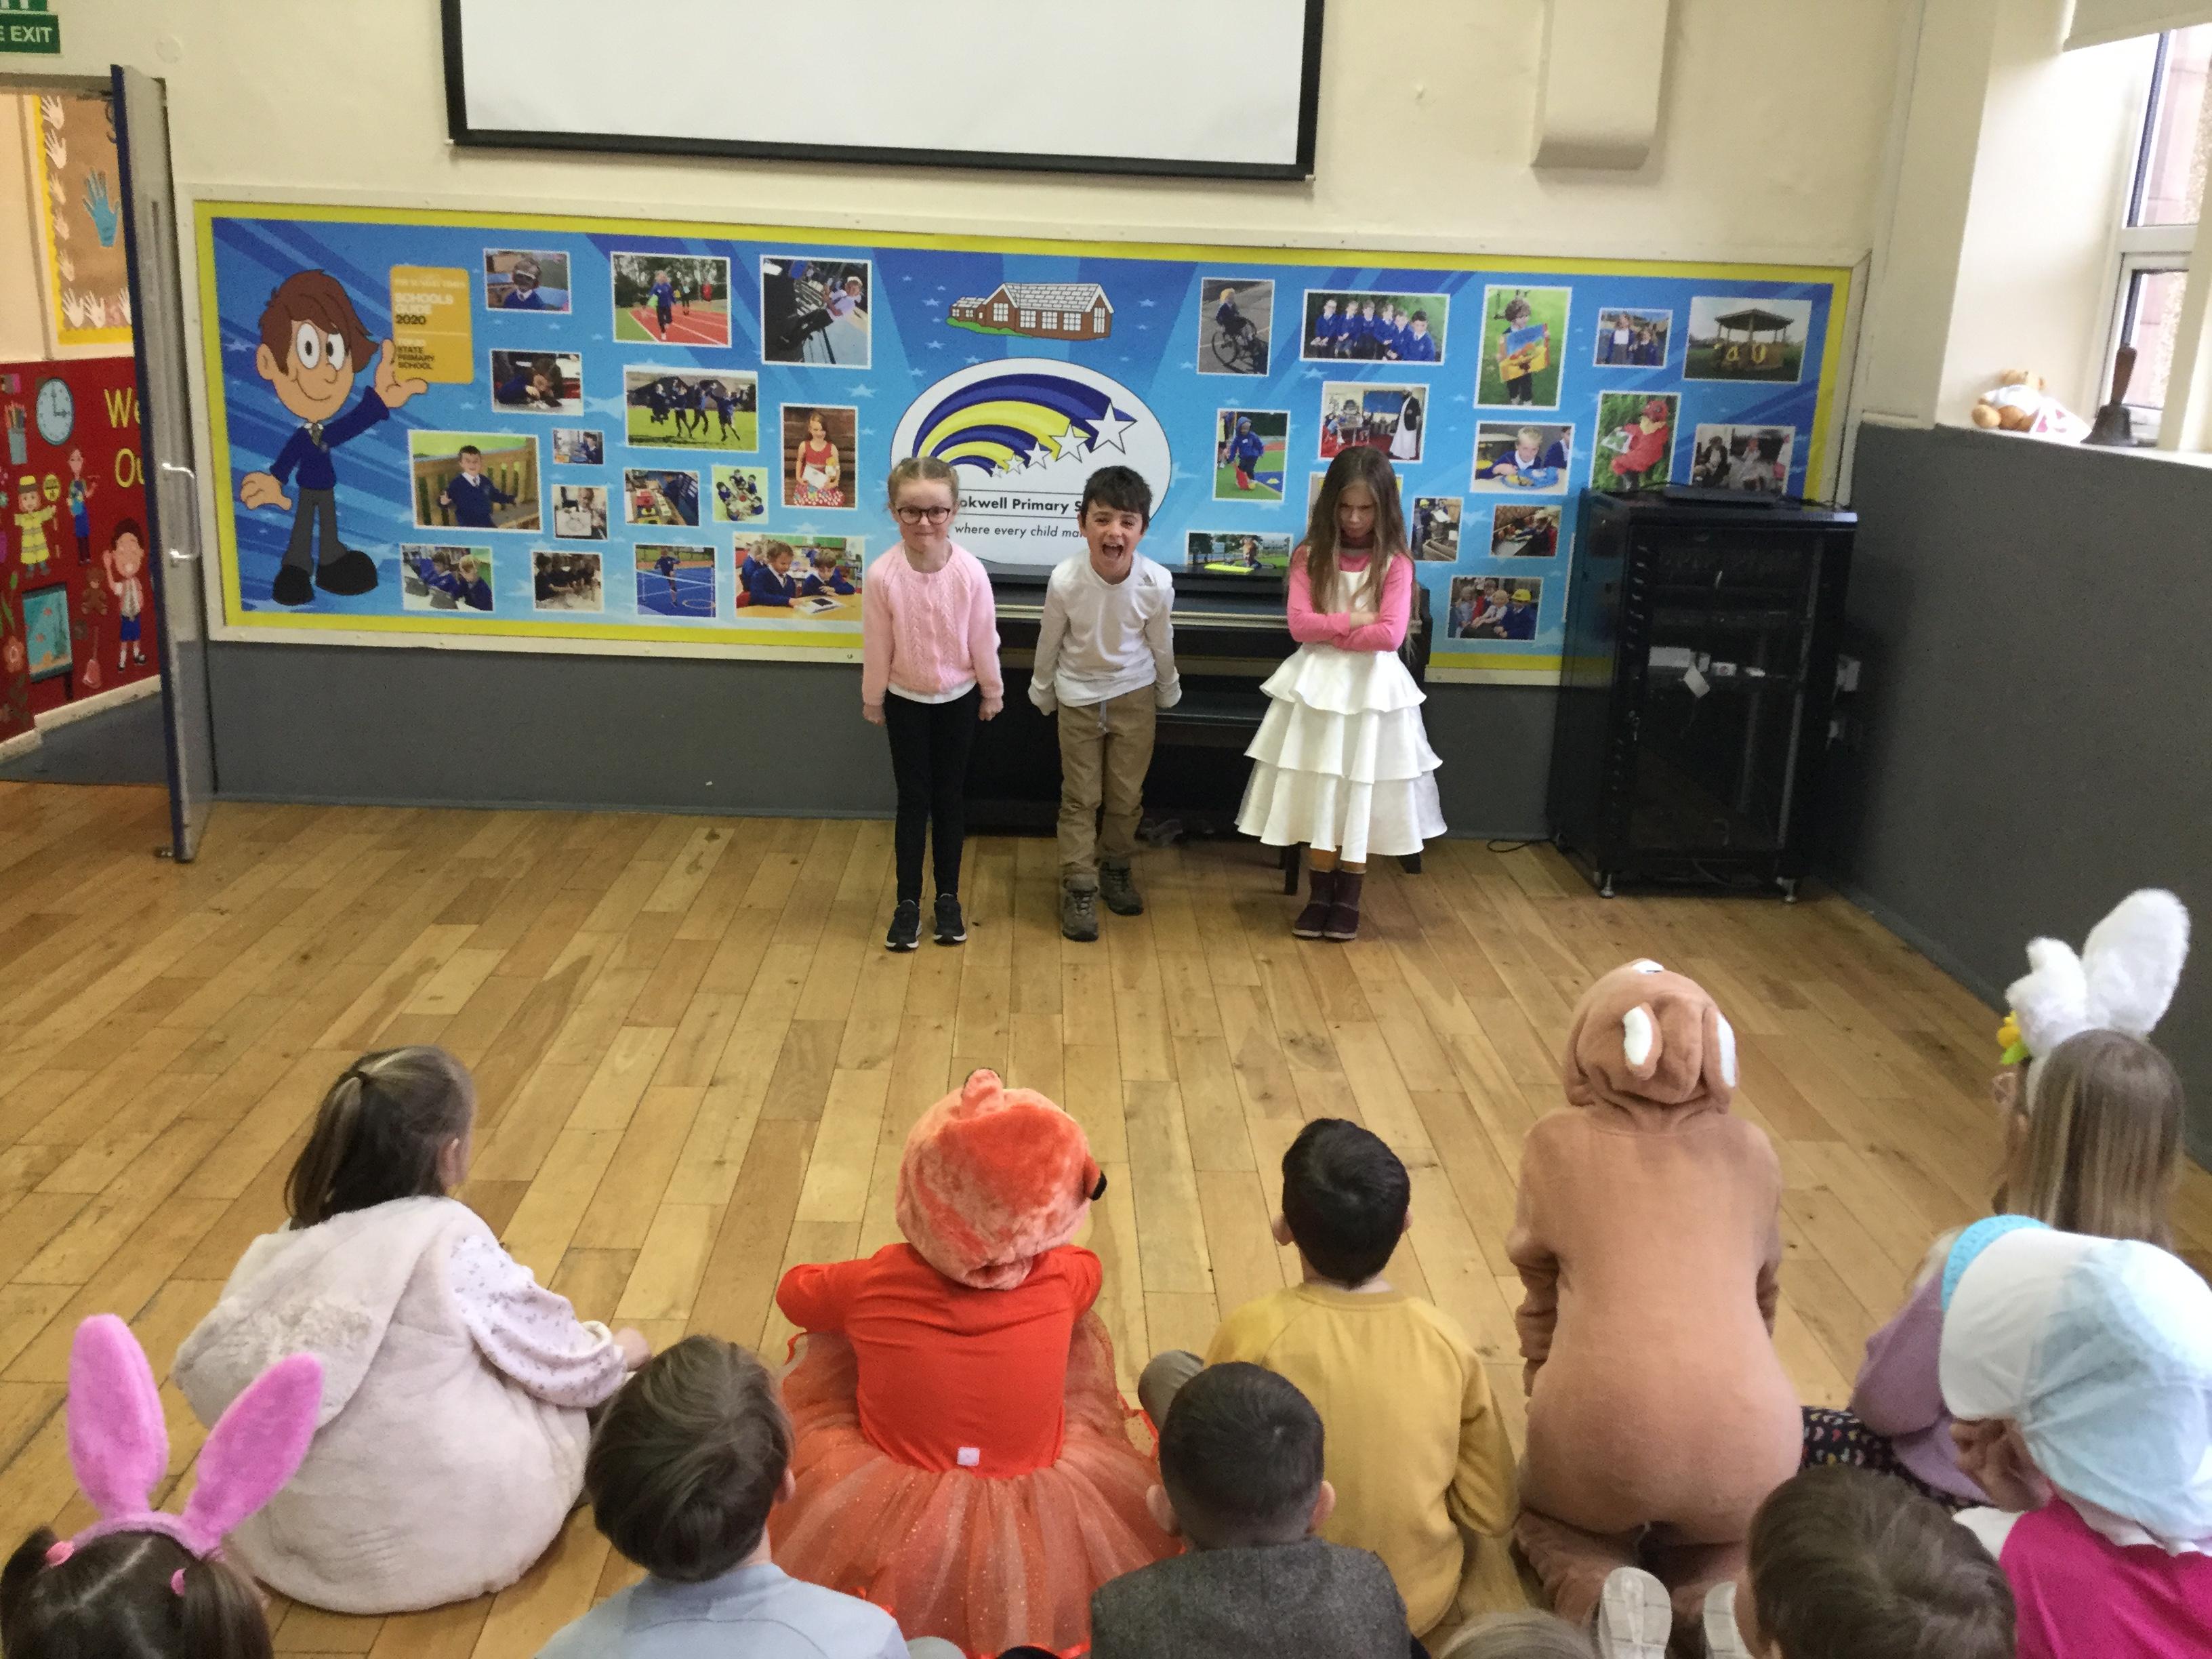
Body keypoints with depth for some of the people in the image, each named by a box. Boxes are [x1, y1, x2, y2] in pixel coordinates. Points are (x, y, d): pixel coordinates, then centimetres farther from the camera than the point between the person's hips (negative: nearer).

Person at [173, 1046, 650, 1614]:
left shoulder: (278, 1252, -2)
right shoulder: (449, 1236, -17)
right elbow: (563, 1365, -7)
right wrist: (619, 1351, 17)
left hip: (309, 1545, 5)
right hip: (466, 1533, -5)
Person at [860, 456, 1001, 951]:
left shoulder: (970, 572, -20)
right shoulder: (883, 574, -20)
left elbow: (984, 639, -7)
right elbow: (876, 646, -9)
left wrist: (992, 692, 4)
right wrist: (872, 700, 1)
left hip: (958, 698, 1)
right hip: (905, 700, 0)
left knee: (950, 797, 12)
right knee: (913, 799, 6)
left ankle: (948, 896, 25)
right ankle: (908, 901, 17)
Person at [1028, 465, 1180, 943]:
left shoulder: (1156, 583, -23)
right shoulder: (1065, 580, -26)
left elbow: (1161, 646, -3)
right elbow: (1049, 643, -7)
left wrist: (1167, 693, 11)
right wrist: (1043, 694, 6)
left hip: (1133, 694, 1)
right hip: (1078, 695, -1)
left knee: (1126, 794, 12)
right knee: (1080, 797, 5)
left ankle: (1116, 869, 34)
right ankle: (1079, 889, 15)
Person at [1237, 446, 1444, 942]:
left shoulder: (1394, 563, -5)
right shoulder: (1310, 556, 0)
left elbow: (1390, 636, -15)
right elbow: (1300, 624, -10)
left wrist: (1330, 632, -11)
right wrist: (1356, 623, -14)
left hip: (1373, 688, -1)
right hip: (1317, 685, 2)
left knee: (1363, 794, 5)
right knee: (1318, 792, 5)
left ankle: (1349, 899, 17)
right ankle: (1321, 895, 16)